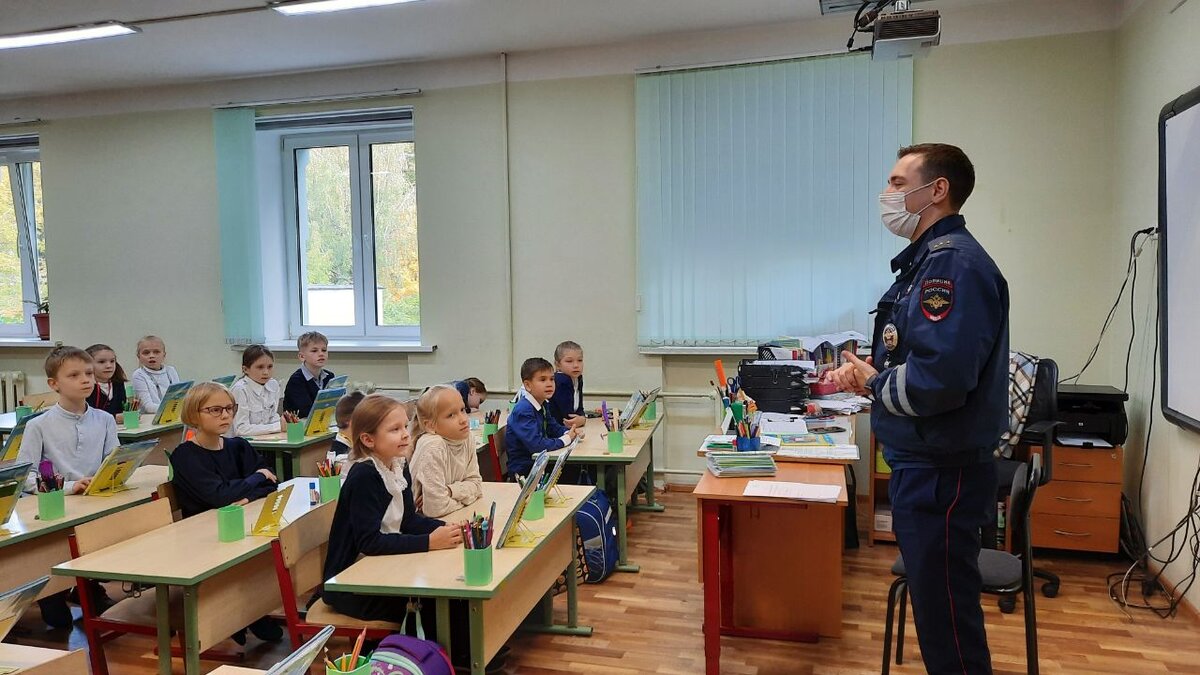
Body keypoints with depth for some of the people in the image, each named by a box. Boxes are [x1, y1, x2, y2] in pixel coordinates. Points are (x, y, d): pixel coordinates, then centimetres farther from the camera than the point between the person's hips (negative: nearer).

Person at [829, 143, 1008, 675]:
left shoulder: (954, 263, -19)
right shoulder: (927, 260, 12)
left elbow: (940, 378, -30)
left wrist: (871, 383, -13)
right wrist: (870, 369, 1)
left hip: (940, 472, -10)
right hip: (920, 465, 10)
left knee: (946, 614, 4)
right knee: (935, 600, 23)